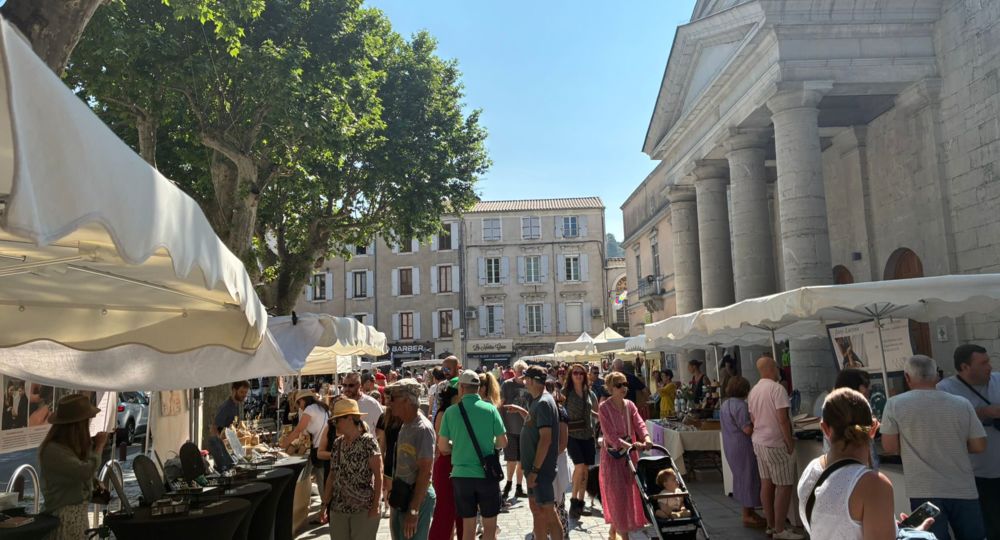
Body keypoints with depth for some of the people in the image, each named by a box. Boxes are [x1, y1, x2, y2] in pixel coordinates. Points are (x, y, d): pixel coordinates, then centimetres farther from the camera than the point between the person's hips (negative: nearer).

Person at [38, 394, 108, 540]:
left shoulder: (70, 447, 8)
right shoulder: (52, 451, -21)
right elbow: (86, 471, -31)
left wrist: (93, 445, 5)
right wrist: (100, 445, -15)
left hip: (79, 514, 9)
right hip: (63, 518, -9)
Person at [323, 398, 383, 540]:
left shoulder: (368, 442, -12)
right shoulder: (337, 444, 7)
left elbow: (378, 475, -12)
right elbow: (332, 474, 11)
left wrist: (376, 505, -14)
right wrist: (325, 499, 3)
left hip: (364, 509, -5)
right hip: (338, 508, 6)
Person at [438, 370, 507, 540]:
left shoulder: (451, 412, -5)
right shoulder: (490, 409, -7)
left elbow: (443, 447, -1)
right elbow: (503, 442, -2)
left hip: (461, 474, 1)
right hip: (486, 474, -1)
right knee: (490, 526, 12)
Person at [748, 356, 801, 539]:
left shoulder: (753, 391, 9)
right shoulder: (777, 388, -17)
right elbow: (782, 419, -21)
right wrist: (790, 442, -13)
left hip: (758, 442, 8)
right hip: (776, 444, -8)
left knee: (766, 483, 13)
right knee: (784, 486, -1)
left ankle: (771, 525, 20)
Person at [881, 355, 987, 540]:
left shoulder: (895, 404, -8)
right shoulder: (962, 404, -1)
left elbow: (890, 447, -6)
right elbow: (979, 446, 2)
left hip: (925, 492, -3)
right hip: (963, 490, 3)